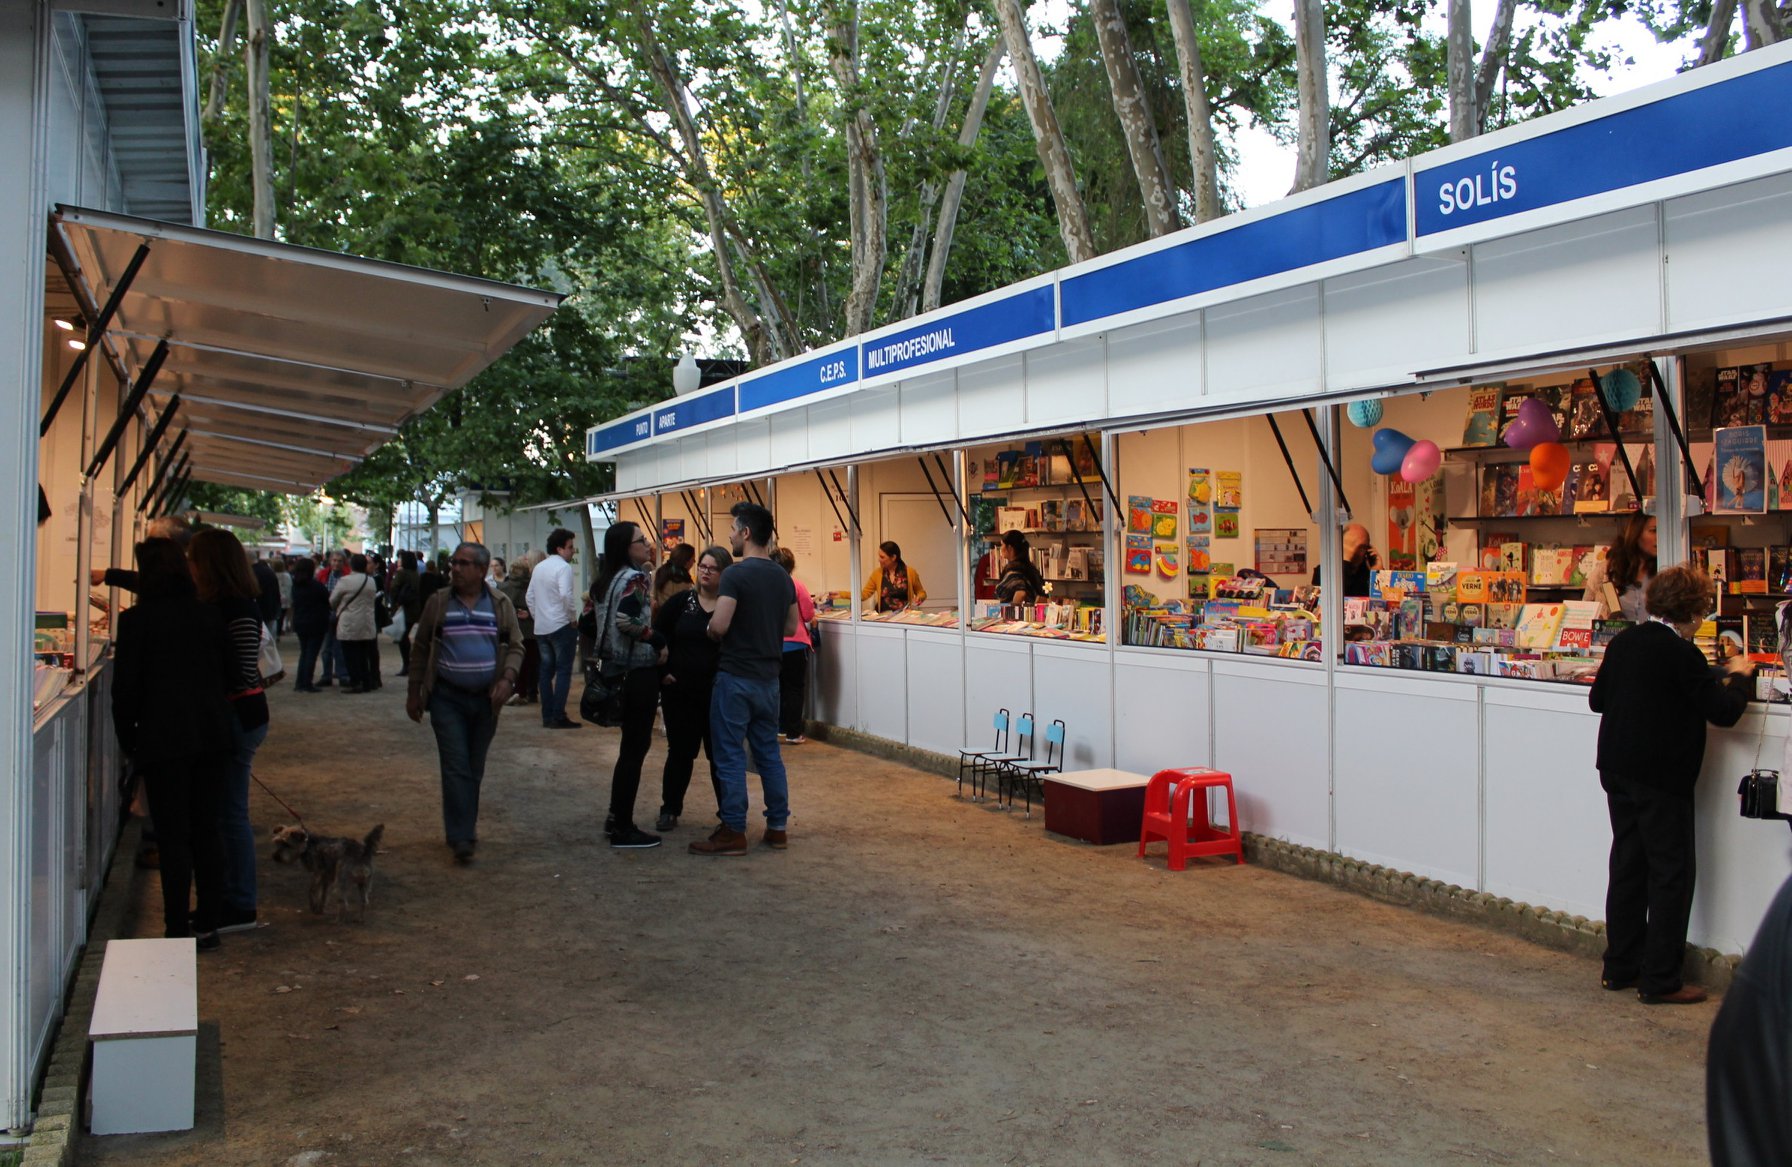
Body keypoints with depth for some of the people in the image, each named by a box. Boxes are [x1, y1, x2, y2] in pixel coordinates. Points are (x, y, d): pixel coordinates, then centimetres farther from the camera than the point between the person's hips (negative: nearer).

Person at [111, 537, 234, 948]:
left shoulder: (136, 619, -7)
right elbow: (229, 672, 11)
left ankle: (178, 929, 5)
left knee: (173, 836, 2)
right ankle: (208, 922, 17)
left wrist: (127, 739, 5)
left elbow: (125, 686, -6)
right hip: (212, 735, 4)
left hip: (163, 740, -4)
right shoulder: (210, 615, 5)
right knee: (207, 830, 11)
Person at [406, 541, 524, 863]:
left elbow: (515, 646, 4)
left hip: (486, 699, 2)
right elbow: (422, 648, 6)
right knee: (456, 766, -7)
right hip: (447, 698, -2)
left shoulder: (500, 604, 3)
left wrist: (507, 679, -13)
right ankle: (461, 837, -6)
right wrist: (414, 692, 5)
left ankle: (464, 826, 26)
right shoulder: (439, 602, 1)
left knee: (475, 768, 11)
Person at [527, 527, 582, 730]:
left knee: (546, 671, 12)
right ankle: (559, 716, -5)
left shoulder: (538, 567, 13)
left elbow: (530, 596, 15)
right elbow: (566, 594, -25)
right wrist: (574, 617, -13)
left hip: (541, 627, 8)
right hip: (561, 626, -8)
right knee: (563, 671, -3)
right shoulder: (563, 567, -13)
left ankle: (547, 716, 13)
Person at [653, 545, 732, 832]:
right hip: (679, 690, 2)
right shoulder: (681, 601, 2)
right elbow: (657, 636, 6)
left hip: (718, 692, -2)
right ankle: (670, 809, 22)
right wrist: (662, 671, -3)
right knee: (680, 751, 11)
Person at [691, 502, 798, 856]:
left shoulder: (735, 574, -15)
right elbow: (790, 627, 15)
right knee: (769, 753, 14)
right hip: (769, 677, 7)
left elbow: (718, 625, -23)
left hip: (736, 677, -7)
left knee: (730, 756, 0)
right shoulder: (783, 577, 7)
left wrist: (709, 631, -2)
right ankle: (778, 827, 18)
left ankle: (733, 833, 4)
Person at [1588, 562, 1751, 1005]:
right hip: (1661, 777, -8)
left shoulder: (1622, 642, 5)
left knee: (1627, 866, 15)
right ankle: (1660, 980, 6)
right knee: (1671, 874, 2)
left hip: (1616, 768, 8)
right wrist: (1738, 675, 3)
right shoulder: (1681, 654, -18)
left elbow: (1597, 699, 15)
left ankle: (1620, 967, 23)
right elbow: (1724, 712, -14)